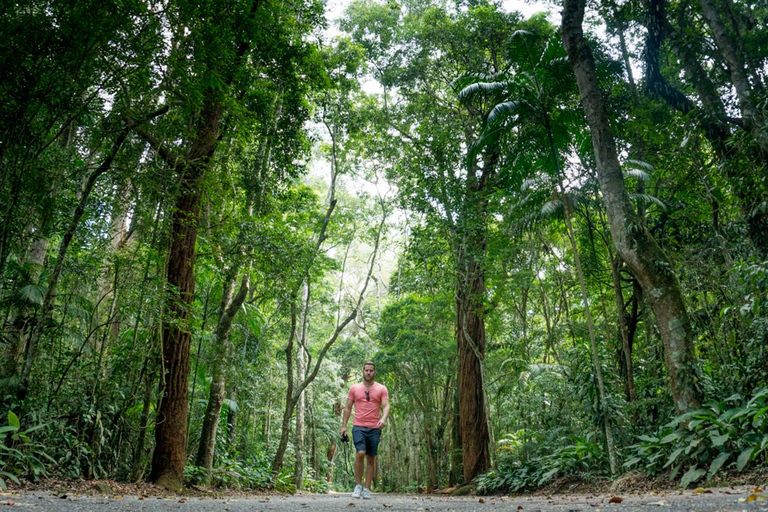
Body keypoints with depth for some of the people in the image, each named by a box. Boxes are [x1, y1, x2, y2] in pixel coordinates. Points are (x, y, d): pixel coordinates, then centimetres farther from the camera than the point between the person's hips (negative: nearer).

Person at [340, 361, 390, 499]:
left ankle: (367, 489, 12)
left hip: (375, 428, 1)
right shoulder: (354, 388, 9)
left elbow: (386, 406, -4)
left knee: (371, 458, 4)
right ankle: (358, 485, -5)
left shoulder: (381, 389, 5)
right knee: (360, 453, -19)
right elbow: (348, 408, 12)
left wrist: (383, 419, -24)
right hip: (359, 427, -1)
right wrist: (344, 426, 6)